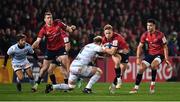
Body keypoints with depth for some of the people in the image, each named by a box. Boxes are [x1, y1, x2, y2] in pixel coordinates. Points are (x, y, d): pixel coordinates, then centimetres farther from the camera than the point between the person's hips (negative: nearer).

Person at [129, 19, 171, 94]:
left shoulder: (160, 35, -14)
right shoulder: (145, 35, -2)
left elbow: (165, 47, -7)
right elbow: (140, 47, 3)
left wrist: (166, 59, -12)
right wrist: (138, 58, -7)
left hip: (159, 54, -4)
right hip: (150, 54, 5)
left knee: (153, 65, -33)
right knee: (141, 68, -8)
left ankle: (152, 84, -14)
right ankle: (136, 88, 2)